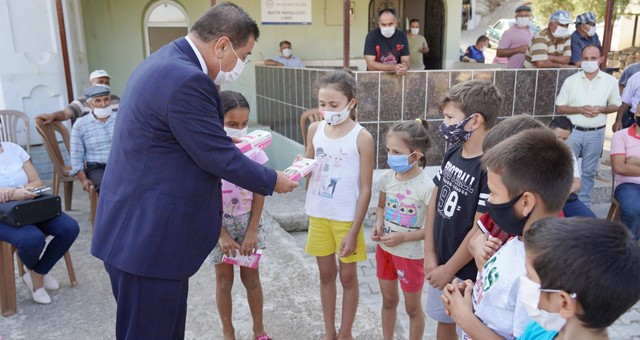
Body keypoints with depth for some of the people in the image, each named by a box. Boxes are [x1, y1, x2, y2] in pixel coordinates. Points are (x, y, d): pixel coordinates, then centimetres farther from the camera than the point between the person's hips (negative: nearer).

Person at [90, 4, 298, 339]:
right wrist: (272, 181, -3)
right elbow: (219, 157, -18)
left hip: (142, 229, 10)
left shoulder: (167, 62, 9)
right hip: (147, 237, -10)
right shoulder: (186, 80, -24)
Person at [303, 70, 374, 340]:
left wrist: (354, 231, -14)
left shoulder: (362, 138, -14)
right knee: (326, 274, 17)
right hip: (318, 215, 4)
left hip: (346, 218, -4)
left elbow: (365, 189, -13)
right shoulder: (315, 130, -1)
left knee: (348, 276, 12)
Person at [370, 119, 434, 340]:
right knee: (389, 301, 23)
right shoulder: (388, 178, -6)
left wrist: (403, 237, -22)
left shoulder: (426, 187, -23)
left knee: (413, 307, 16)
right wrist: (378, 224, -9)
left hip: (410, 255, -5)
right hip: (384, 249, 6)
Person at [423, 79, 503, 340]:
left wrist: (449, 269, -13)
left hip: (468, 271, -7)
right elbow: (434, 201, 3)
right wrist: (430, 254, -1)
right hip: (441, 262, 7)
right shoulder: (452, 153, -1)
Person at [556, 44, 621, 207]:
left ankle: (584, 205, 22)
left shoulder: (610, 81, 1)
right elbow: (560, 108, 1)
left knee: (589, 172, 10)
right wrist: (580, 109, -15)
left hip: (596, 134, 1)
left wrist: (601, 109, -12)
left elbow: (615, 105, 9)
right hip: (573, 131, -1)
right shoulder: (571, 80, -2)